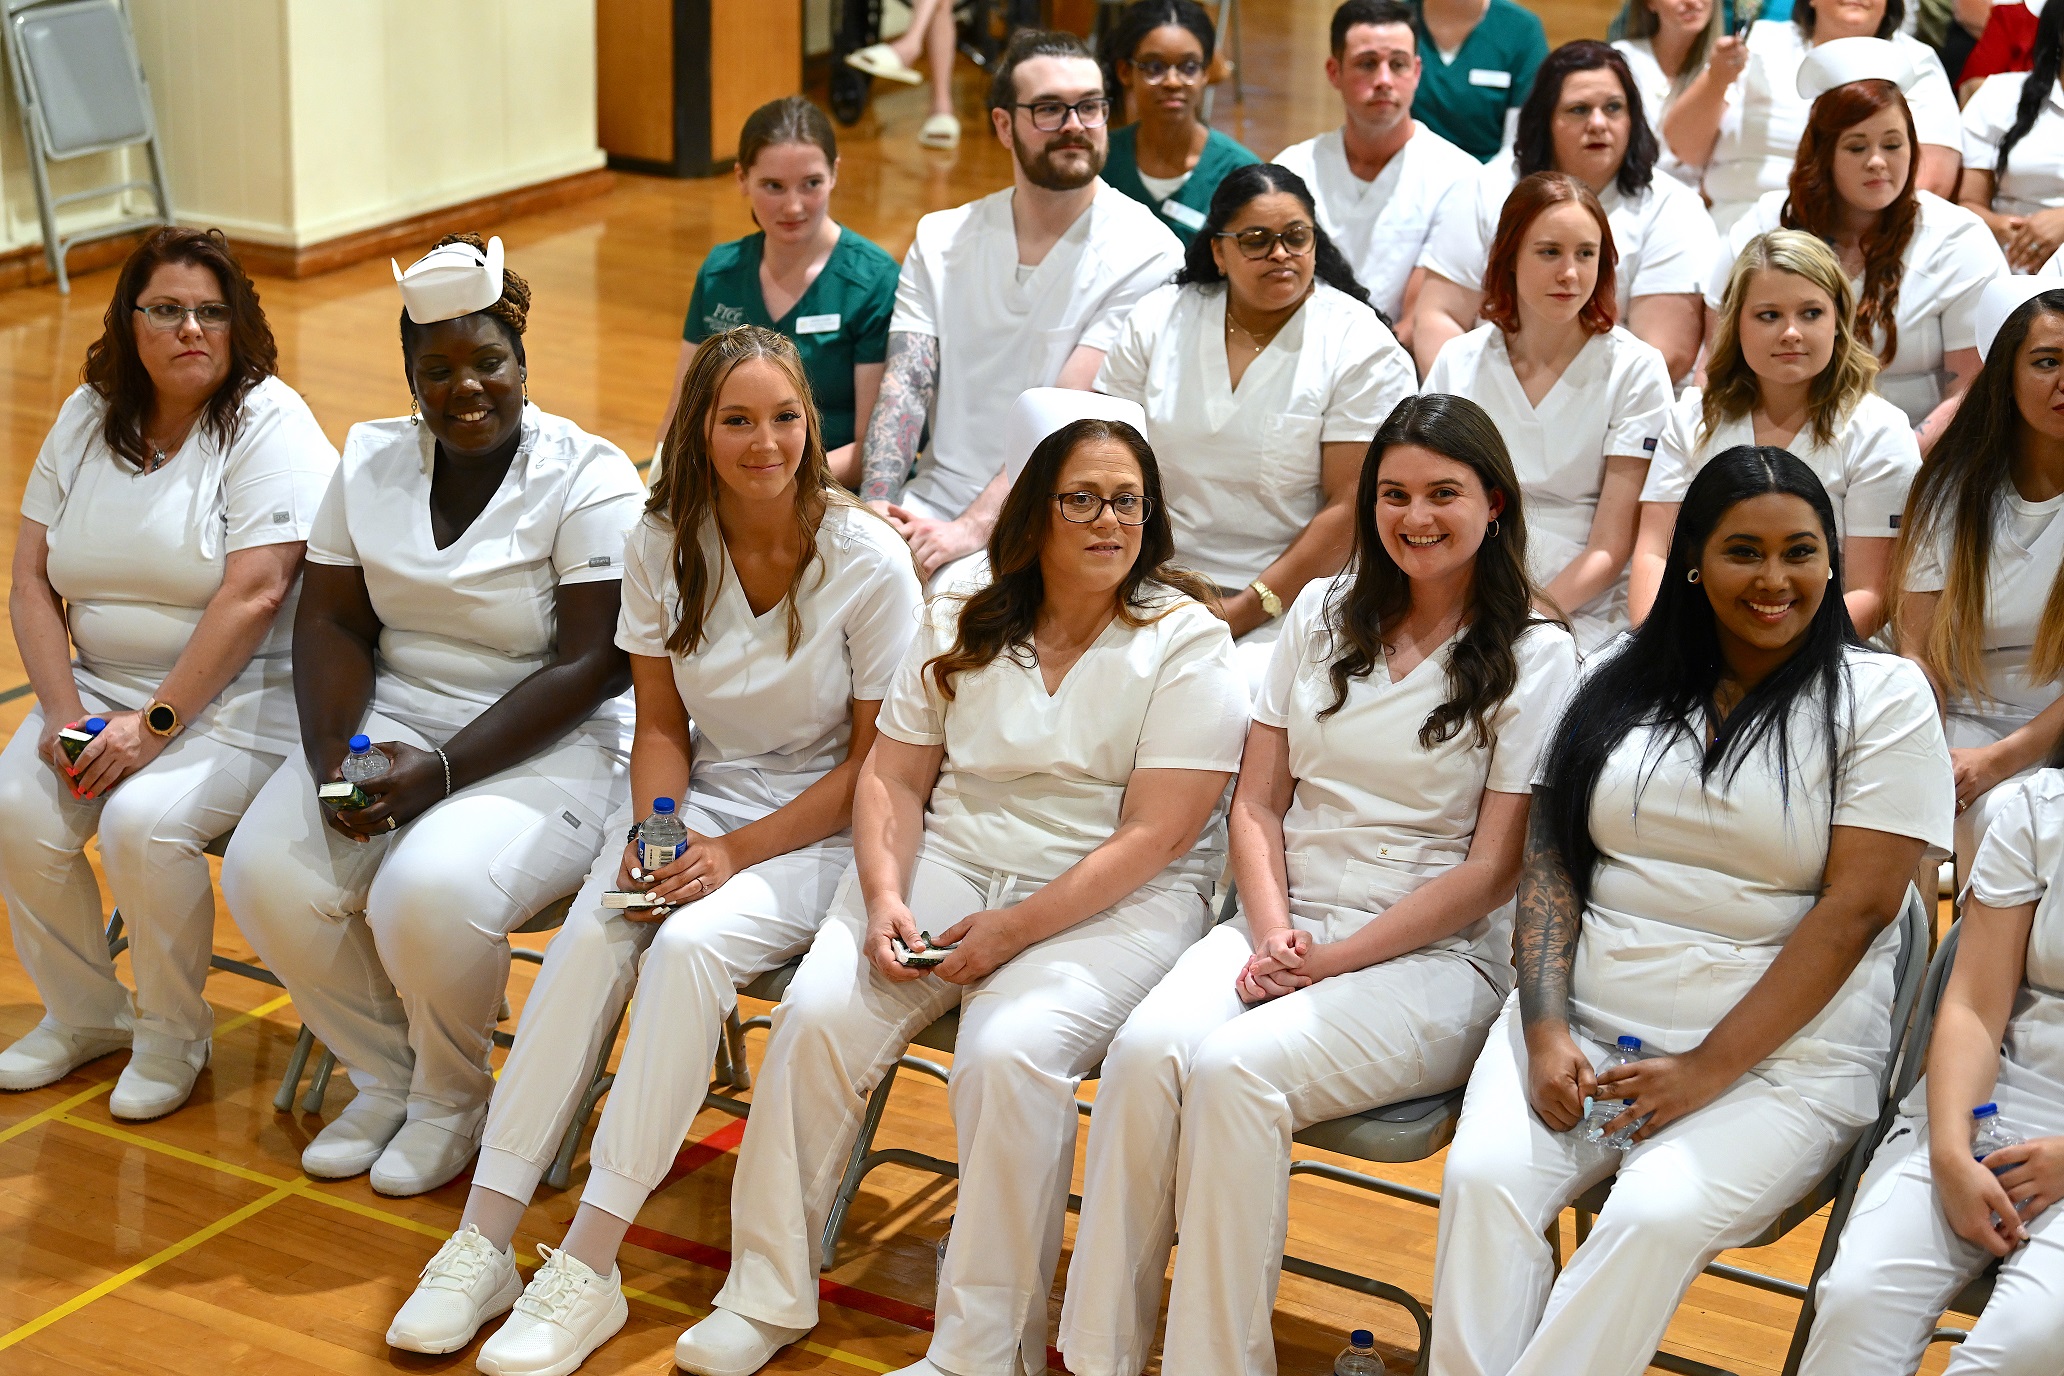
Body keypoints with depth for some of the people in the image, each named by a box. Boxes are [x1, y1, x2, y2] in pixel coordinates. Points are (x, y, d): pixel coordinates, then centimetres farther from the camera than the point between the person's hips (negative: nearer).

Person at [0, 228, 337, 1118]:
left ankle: (173, 1034, -3)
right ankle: (82, 1014, 6)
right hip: (100, 682, 6)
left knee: (144, 822, -29)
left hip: (235, 699, -5)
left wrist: (155, 726, -21)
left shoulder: (267, 421, -10)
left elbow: (253, 594, -19)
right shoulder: (87, 418, 8)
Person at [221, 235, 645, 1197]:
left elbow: (592, 664, -15)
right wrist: (333, 755, -13)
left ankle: (451, 1097, 0)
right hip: (391, 720, 6)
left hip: (545, 747, -5)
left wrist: (442, 771, -22)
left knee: (429, 894, -32)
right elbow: (332, 622, 7)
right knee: (265, 874, -20)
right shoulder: (371, 461, 8)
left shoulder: (589, 479, -9)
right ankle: (384, 1077, 6)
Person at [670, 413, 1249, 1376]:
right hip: (948, 860, 4)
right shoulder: (960, 627, 10)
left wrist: (1016, 928, -18)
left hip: (1112, 899, -4)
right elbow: (892, 778, 8)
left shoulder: (1186, 643, -5)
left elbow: (1155, 836, -12)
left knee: (1008, 1054, -31)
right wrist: (885, 898, -11)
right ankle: (768, 1296, -5)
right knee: (817, 1016, -20)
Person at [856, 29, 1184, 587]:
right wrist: (875, 506, -17)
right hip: (930, 507, 4)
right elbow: (905, 384, 0)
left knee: (953, 593, -31)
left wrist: (972, 528, -22)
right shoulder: (940, 240, 10)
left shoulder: (1146, 253, -6)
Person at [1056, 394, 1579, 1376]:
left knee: (1232, 1070, -31)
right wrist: (1272, 934, -7)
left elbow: (1493, 868, -6)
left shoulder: (1535, 659, -1)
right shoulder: (1323, 614, 13)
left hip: (1430, 958, -4)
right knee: (1146, 1048, -27)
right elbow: (1256, 803, 12)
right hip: (1282, 929, 4)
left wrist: (1330, 960, -12)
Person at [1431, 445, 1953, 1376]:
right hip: (1583, 1024, 3)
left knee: (1656, 1217, -30)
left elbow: (1856, 906, -8)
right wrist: (1545, 1031, -8)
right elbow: (1550, 861, 9)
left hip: (1780, 1055, -3)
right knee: (1482, 1177, -24)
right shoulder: (1622, 684, 12)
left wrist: (1709, 1070, -14)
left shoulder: (1883, 697, 0)